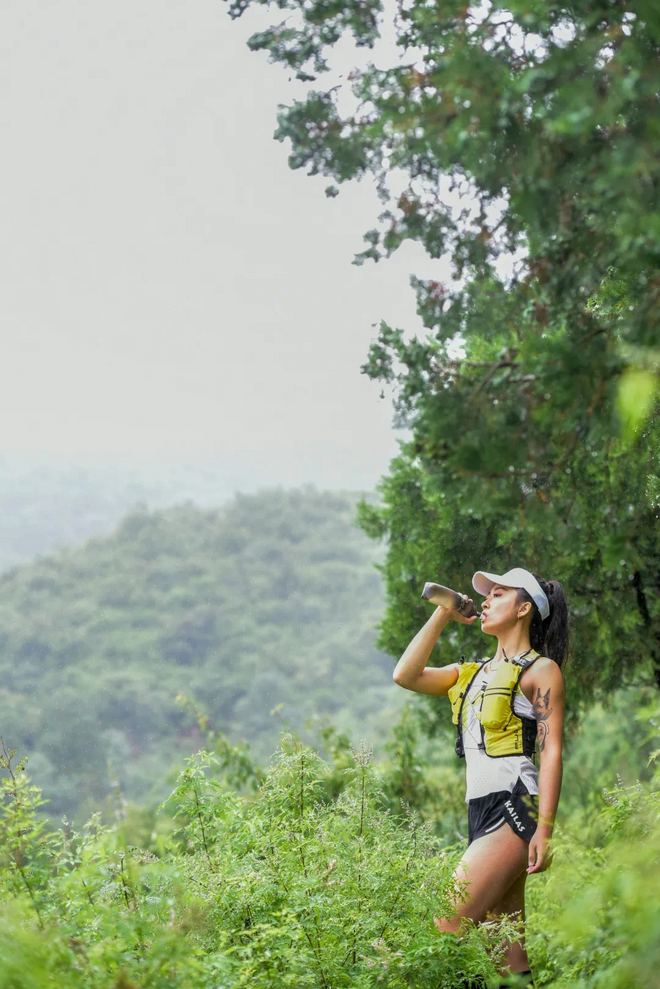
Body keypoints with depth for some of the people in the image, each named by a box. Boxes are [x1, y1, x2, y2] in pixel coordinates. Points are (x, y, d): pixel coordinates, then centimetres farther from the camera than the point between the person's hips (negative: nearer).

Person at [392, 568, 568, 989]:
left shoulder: (541, 670, 0)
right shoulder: (472, 673, 21)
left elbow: (552, 752, -8)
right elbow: (406, 675, 12)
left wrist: (544, 829, -16)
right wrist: (441, 615, 13)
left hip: (515, 808, -8)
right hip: (482, 811, 8)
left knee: (448, 930, -17)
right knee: (507, 952, 4)